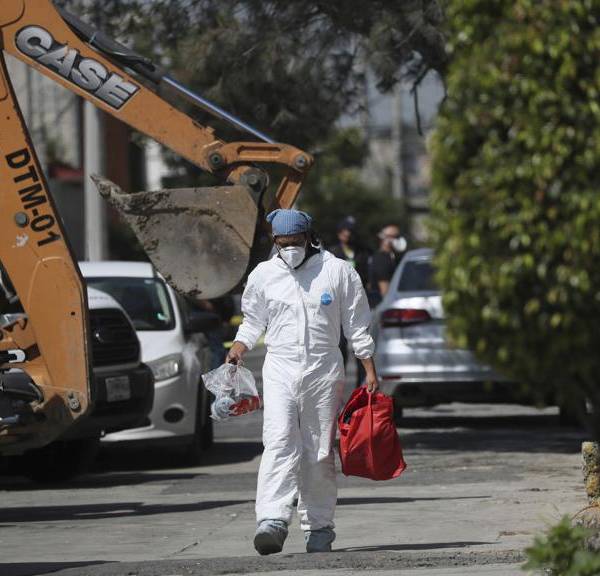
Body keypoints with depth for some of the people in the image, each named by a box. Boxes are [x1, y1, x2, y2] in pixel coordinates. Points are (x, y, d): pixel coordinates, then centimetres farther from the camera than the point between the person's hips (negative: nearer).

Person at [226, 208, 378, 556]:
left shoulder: (337, 271, 3)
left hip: (324, 370, 0)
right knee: (279, 442, -17)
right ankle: (273, 520, -29)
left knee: (320, 453, 2)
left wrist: (370, 371, 3)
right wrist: (238, 349, 1)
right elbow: (252, 322, 20)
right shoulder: (263, 275, 9)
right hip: (280, 370, 0)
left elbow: (357, 326, 7)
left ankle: (319, 527, 11)